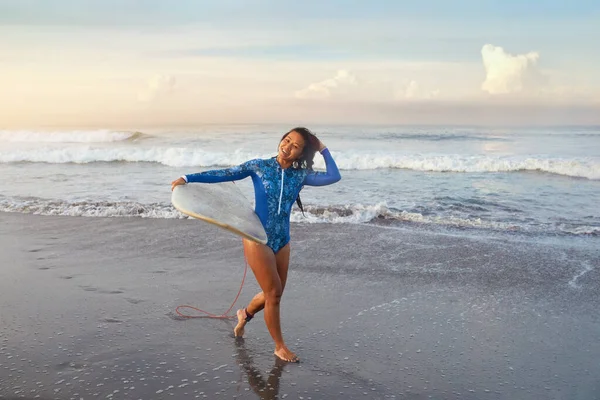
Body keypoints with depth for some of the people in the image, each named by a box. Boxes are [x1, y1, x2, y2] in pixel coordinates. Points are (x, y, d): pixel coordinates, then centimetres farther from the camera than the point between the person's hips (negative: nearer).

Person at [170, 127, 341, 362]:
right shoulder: (259, 166, -6)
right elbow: (225, 175, -4)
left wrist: (323, 149, -1)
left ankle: (245, 314, 46)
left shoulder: (301, 175, 3)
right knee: (274, 293, -2)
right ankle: (280, 347, 16)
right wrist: (188, 178, -8)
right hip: (258, 239, -5)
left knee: (274, 294, 14)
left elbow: (333, 177, -4)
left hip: (282, 241, 5)